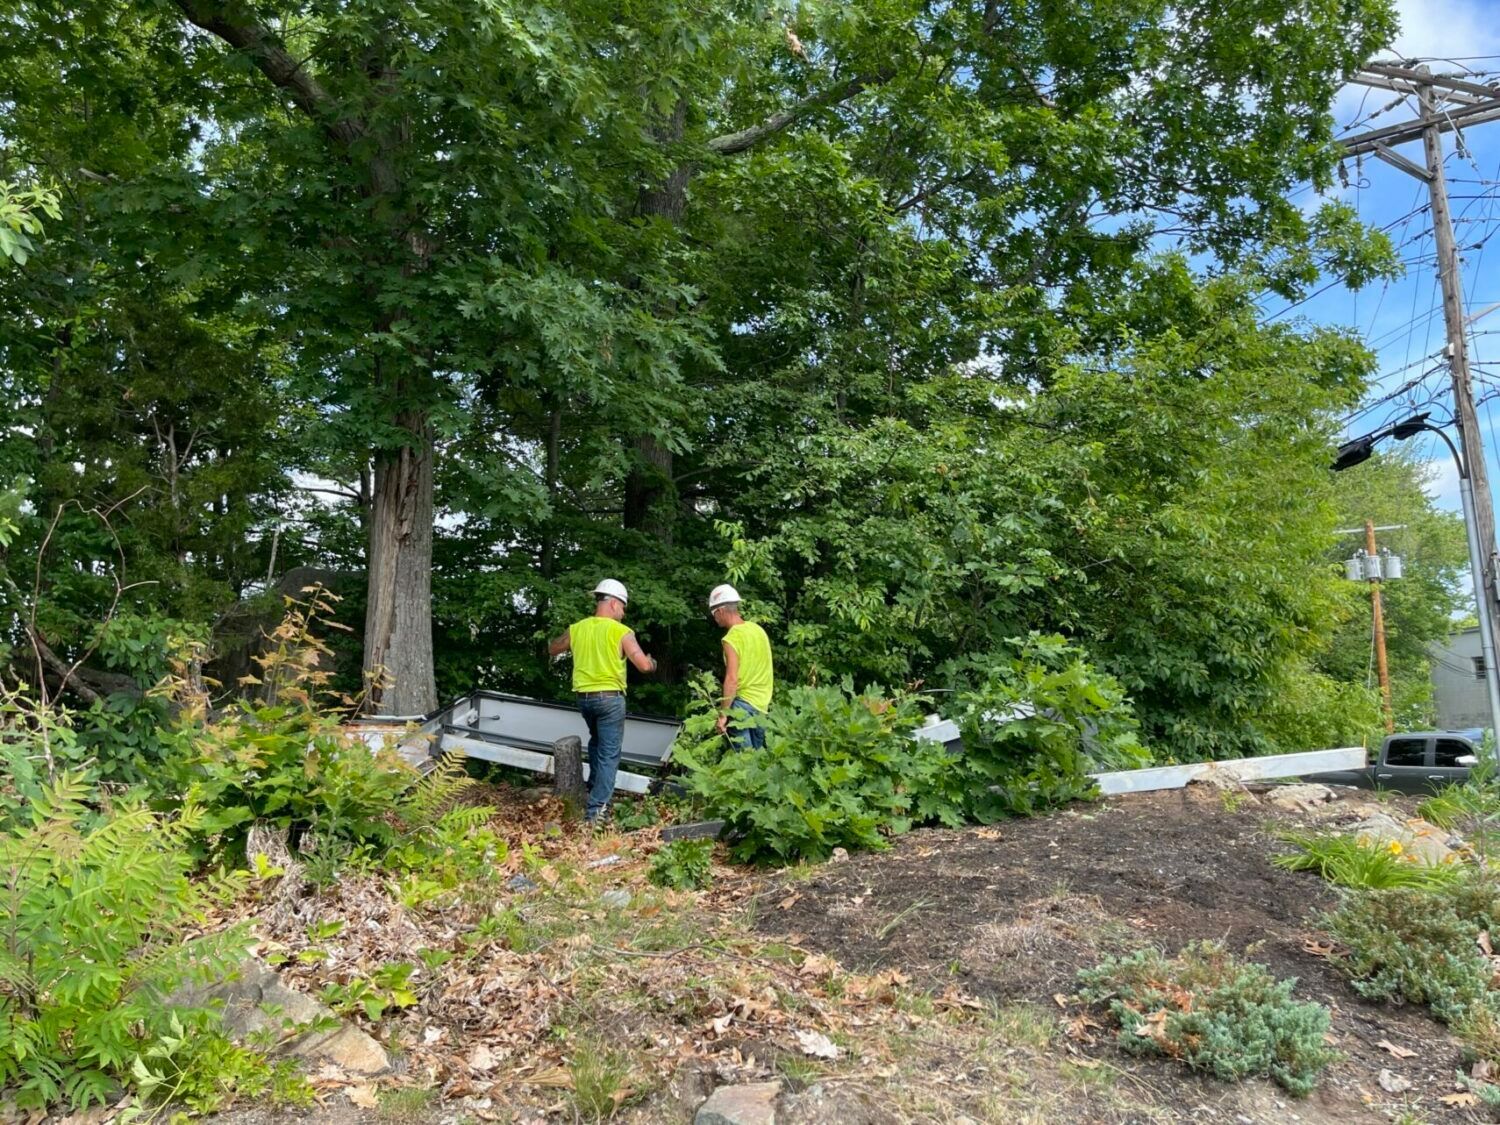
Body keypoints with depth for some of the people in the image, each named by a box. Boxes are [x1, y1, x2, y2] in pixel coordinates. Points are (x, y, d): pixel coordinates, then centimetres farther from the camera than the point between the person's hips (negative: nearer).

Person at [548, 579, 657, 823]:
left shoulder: (576, 629, 3)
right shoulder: (621, 632, -12)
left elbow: (552, 650, 20)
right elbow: (644, 665, -16)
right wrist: (652, 663, 7)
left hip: (583, 697, 6)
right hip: (609, 698, -6)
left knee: (596, 742, 30)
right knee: (609, 753, 1)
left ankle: (594, 790, 34)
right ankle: (596, 809, -2)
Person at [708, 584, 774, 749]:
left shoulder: (732, 638, -16)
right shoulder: (758, 629, 7)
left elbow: (732, 680, -22)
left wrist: (723, 714, -18)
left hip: (743, 703, -8)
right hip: (763, 702, 8)